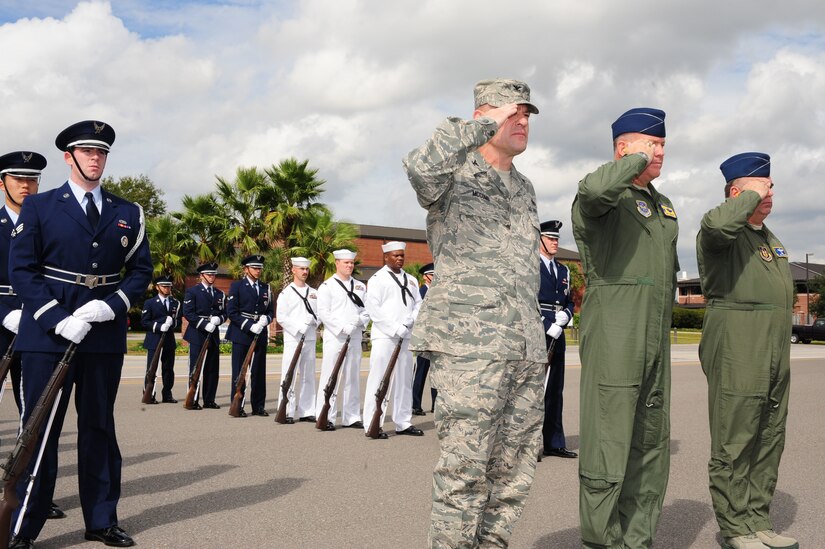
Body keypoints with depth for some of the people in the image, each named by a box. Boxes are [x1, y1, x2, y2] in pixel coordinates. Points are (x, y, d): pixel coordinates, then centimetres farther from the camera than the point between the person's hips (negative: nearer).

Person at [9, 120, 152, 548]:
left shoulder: (128, 213, 11)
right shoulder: (39, 207, 3)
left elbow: (141, 270, 8)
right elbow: (22, 270, -3)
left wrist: (111, 305, -11)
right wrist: (59, 319, -16)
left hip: (105, 334, 3)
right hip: (48, 335, -3)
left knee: (99, 428, 11)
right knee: (39, 431, 0)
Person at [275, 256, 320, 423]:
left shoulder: (314, 293, 15)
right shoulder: (286, 293, 1)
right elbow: (281, 317, -7)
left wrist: (314, 321, -10)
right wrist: (299, 328, -14)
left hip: (310, 339, 5)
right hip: (293, 339, -5)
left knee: (308, 377, 8)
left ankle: (306, 411, 14)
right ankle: (286, 412, -3)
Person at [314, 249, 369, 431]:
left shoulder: (360, 286, 15)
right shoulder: (327, 286, -1)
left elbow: (368, 309, 14)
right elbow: (323, 313, -9)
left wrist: (361, 320, -8)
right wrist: (343, 327, -16)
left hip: (355, 337, 5)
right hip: (335, 337, -5)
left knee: (352, 378, 9)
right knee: (330, 377, -5)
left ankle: (351, 417, 16)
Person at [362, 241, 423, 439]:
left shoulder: (411, 280, 17)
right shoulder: (377, 279, -1)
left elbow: (418, 304, 14)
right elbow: (373, 309, -10)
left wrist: (410, 320, -6)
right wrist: (395, 328, -15)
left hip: (406, 336, 6)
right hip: (384, 336, -6)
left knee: (404, 380, 9)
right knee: (379, 379, -7)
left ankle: (403, 423, 16)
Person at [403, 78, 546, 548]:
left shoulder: (525, 189, 22)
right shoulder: (453, 174, 1)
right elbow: (421, 168, -27)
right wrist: (486, 123, -17)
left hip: (525, 349, 7)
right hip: (468, 343, -7)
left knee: (514, 469, 8)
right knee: (465, 469, -6)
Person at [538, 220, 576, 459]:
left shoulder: (563, 271, 20)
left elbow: (569, 302, 21)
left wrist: (564, 316, -2)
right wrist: (548, 328, -13)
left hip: (557, 336, 7)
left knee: (555, 390, 9)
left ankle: (553, 443, 15)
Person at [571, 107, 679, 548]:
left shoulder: (663, 205, 21)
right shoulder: (601, 198, -4)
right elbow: (596, 188, -31)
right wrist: (637, 160, -13)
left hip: (656, 340, 8)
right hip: (613, 336, -8)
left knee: (651, 444, 11)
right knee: (607, 441, -6)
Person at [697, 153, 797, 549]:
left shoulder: (772, 240, 21)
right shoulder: (721, 234, -5)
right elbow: (716, 224, -33)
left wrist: (780, 357, 22)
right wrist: (752, 195, -15)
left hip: (775, 357, 9)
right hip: (736, 354, -8)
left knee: (769, 441, 10)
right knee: (734, 444, -3)